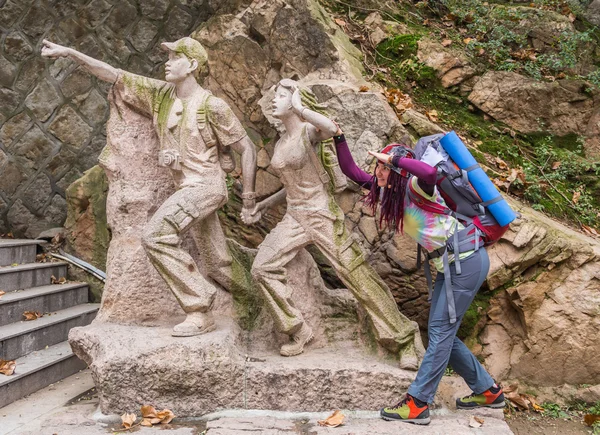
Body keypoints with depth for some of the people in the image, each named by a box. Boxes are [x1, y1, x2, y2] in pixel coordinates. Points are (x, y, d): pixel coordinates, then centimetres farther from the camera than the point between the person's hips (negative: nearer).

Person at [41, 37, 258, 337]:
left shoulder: (211, 106, -11)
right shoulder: (160, 93, 7)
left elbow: (247, 148, -7)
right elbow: (114, 75, 7)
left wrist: (249, 198, -7)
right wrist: (70, 53, -1)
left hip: (205, 185, -8)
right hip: (189, 188, 8)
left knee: (156, 236, -23)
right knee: (217, 269, 13)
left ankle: (199, 311, -18)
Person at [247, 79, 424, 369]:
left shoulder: (308, 131, -10)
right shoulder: (280, 144, 13)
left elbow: (330, 128, -36)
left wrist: (298, 108, -25)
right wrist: (270, 200, 26)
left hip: (322, 215, -7)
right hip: (294, 217, 7)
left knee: (358, 276, -6)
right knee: (262, 268, -8)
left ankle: (404, 340, 6)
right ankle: (298, 331, 6)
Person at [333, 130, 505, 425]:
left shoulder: (414, 188, -19)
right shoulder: (387, 190, 4)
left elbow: (430, 172, -44)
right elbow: (351, 171, 9)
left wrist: (393, 158, -34)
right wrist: (338, 138, 3)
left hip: (467, 261, -9)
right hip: (448, 265, 9)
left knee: (441, 332, -6)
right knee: (442, 333, 12)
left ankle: (417, 404, 0)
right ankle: (487, 391, 26)